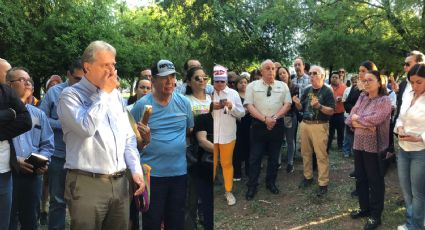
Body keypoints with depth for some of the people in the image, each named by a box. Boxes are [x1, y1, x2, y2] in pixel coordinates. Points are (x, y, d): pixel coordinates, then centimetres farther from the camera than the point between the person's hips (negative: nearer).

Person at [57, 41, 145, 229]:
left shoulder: (116, 95, 13)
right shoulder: (71, 94, -5)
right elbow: (87, 127, -24)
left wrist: (136, 169, 4)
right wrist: (104, 93, -12)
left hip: (119, 183, 6)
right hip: (87, 184, -6)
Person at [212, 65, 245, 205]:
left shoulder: (233, 93, 1)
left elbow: (242, 113, 1)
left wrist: (232, 106, -17)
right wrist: (212, 107, -16)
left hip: (227, 135, 0)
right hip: (211, 135, 0)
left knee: (227, 163, 11)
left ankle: (228, 191, 23)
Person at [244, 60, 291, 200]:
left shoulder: (283, 86, 7)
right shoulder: (252, 86, 0)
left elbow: (287, 104, 1)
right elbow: (249, 106, -6)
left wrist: (274, 118, -13)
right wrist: (265, 119, -16)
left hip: (277, 125, 2)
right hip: (259, 125, -2)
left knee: (274, 157, 11)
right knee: (255, 157, 2)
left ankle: (271, 183, 26)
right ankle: (252, 186, 12)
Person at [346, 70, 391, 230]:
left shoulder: (384, 100, -9)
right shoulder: (362, 98, 10)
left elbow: (374, 120, -23)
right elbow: (350, 119, 3)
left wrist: (358, 119, -9)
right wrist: (364, 124, -14)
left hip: (373, 146, -6)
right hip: (358, 143, 6)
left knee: (375, 180, 5)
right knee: (360, 178, 15)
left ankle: (375, 215, 17)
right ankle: (364, 208, 32)